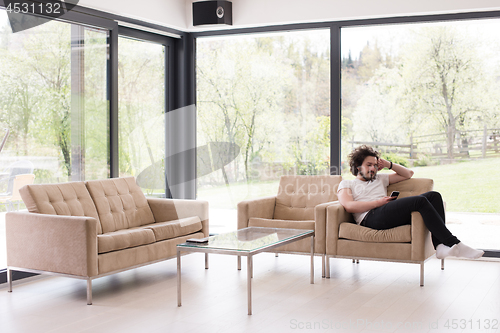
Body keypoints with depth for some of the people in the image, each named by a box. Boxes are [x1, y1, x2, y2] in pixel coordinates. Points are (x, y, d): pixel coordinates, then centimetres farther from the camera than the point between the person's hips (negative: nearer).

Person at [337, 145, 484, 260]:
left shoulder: (379, 178, 37)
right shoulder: (346, 184, 19)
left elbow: (408, 174, 39)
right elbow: (349, 206, -2)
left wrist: (389, 164, 23)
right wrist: (378, 202, -8)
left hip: (390, 215, 7)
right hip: (370, 217, -7)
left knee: (434, 196, -15)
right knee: (420, 201, -28)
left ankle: (440, 246, -28)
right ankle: (454, 244, -28)